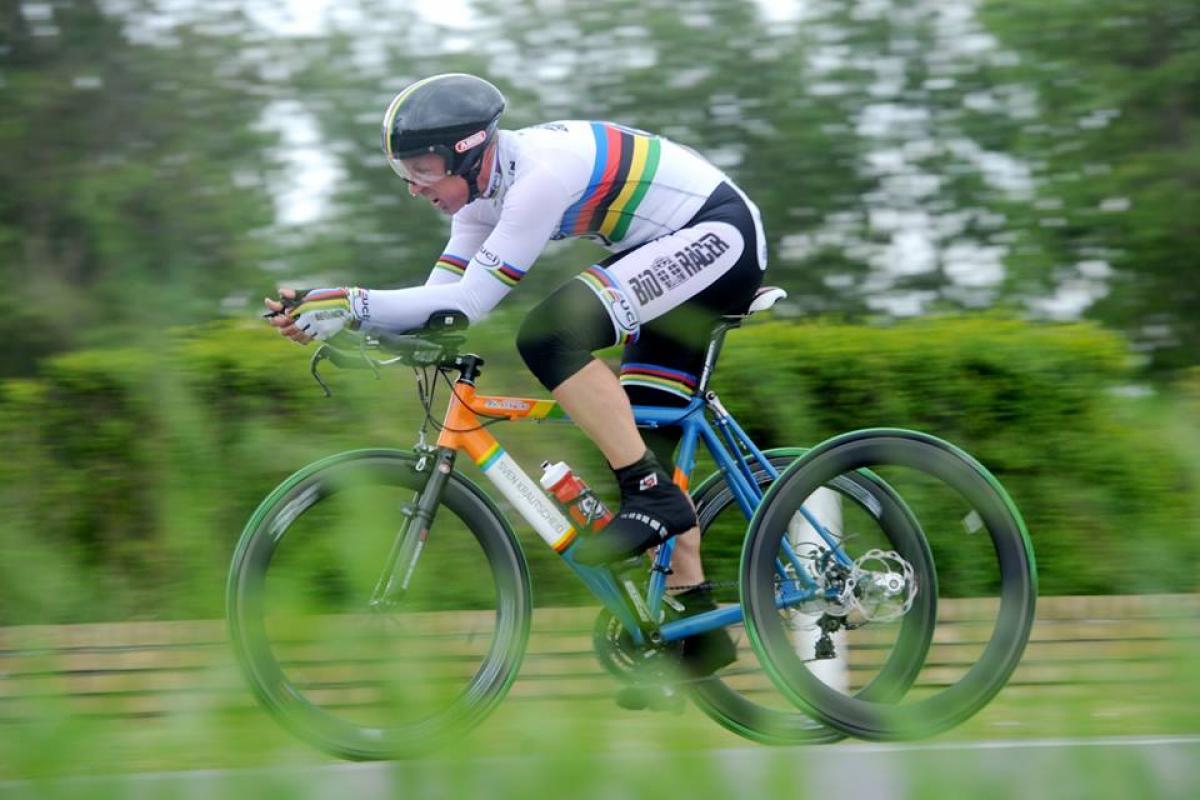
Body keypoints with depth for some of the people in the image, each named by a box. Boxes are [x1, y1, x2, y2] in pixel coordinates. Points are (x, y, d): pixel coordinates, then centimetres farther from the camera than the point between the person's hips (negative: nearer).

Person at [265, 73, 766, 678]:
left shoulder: (538, 172, -25)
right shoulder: (484, 187, 5)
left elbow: (470, 300, -26)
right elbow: (443, 295, 2)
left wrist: (353, 303, -28)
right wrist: (337, 315, -10)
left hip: (719, 232, -11)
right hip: (682, 249, 11)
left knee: (550, 335, -25)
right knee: (639, 433, 9)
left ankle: (650, 498, -20)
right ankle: (696, 621, 12)